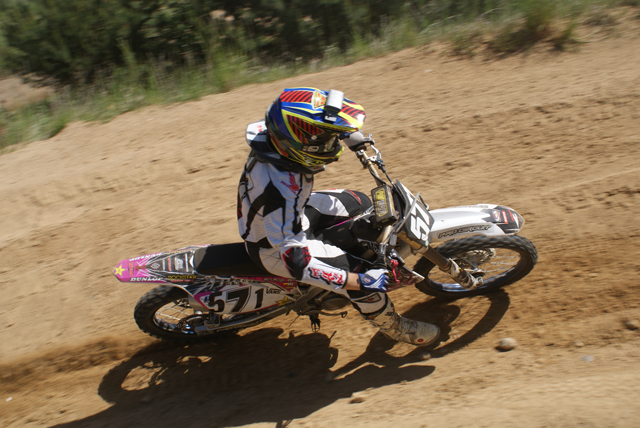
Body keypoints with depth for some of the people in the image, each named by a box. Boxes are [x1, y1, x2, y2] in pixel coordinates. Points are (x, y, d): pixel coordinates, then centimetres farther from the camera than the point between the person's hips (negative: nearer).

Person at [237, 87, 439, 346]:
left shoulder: (276, 134, -19)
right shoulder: (280, 188, -43)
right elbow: (294, 259, -42)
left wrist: (357, 141, 11)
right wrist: (357, 281, -38)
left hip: (289, 216, 9)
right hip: (273, 246, -9)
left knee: (359, 204, 15)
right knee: (362, 276, -17)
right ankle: (392, 326, 14)